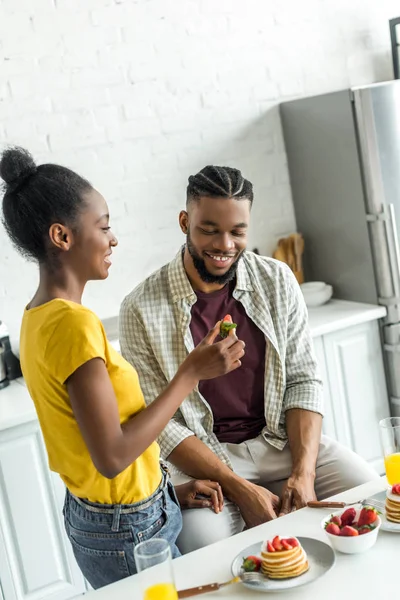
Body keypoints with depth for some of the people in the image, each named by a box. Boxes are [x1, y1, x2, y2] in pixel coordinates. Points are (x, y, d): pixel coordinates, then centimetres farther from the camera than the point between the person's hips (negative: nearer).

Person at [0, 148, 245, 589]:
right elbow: (112, 457, -26)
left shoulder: (37, 317, 5)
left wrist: (167, 490, 9)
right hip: (128, 534, -9)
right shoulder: (74, 323, -24)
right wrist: (191, 373, -20)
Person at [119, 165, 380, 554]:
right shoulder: (142, 310, -10)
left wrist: (304, 472, -13)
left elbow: (303, 380, 1)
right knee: (205, 543, -31)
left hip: (283, 441, 4)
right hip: (201, 459, -3)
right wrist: (239, 489, -18)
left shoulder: (277, 281, 1)